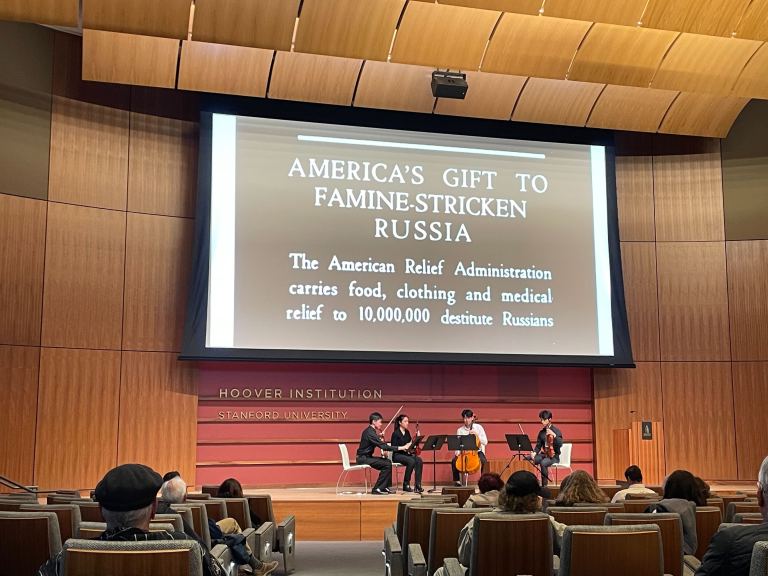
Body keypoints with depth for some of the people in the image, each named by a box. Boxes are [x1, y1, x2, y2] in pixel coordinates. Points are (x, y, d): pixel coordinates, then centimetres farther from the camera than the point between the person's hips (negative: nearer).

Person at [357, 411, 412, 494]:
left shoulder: (369, 431, 12)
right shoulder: (370, 433, -20)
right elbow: (384, 446, -26)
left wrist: (379, 437, 3)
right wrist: (402, 448, -25)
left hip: (366, 457, 10)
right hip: (363, 458, -10)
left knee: (387, 461, 11)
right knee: (387, 464, -17)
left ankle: (384, 487, 12)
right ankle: (377, 489, -12)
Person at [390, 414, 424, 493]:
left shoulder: (407, 432, 12)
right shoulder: (395, 433, -8)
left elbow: (411, 444, 15)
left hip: (406, 454, 6)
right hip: (397, 455, -6)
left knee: (419, 460, -23)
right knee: (411, 461, -34)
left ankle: (418, 485, -22)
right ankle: (406, 485, -20)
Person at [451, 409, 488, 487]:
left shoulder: (478, 427, 0)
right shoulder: (460, 430, 5)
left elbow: (485, 442, -4)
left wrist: (477, 434, -16)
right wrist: (457, 452, -18)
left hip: (477, 451, -2)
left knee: (483, 461, -32)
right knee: (454, 460, -25)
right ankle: (457, 480, -8)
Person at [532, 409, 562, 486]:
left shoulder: (556, 430, -6)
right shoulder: (541, 432, 11)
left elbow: (560, 444, -19)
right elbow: (538, 445, 12)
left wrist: (553, 435, -32)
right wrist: (534, 452, -9)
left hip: (554, 456, -6)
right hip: (544, 454, 6)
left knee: (543, 463, -37)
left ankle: (544, 485, -26)